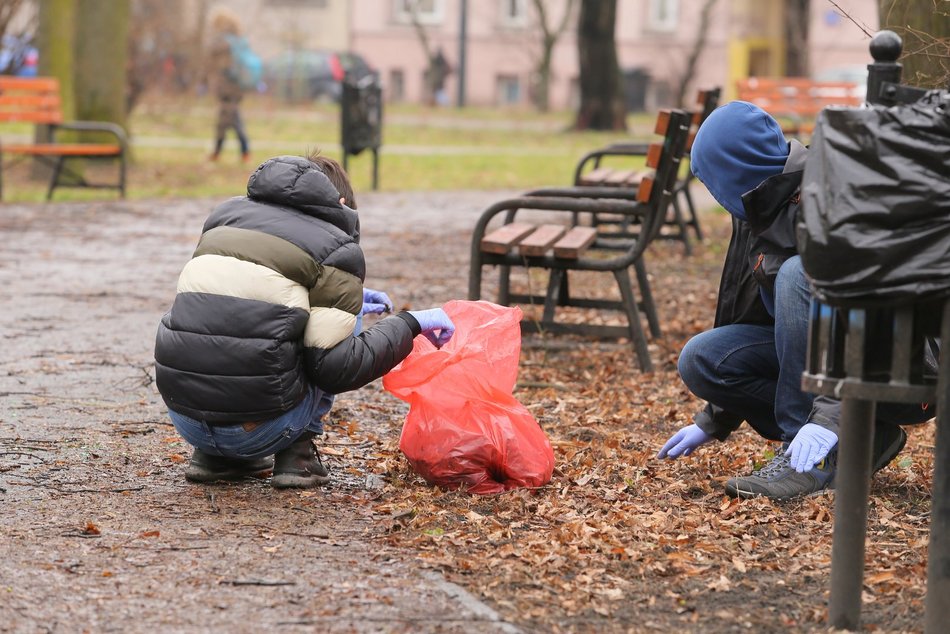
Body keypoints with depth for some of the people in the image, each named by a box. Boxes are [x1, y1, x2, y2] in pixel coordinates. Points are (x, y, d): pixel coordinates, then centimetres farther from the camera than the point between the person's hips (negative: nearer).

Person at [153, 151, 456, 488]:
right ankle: (296, 453, 10)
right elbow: (335, 370, -7)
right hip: (255, 431, -5)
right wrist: (410, 324, 7)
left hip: (183, 418, 5)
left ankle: (213, 456, 20)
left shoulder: (225, 212, 17)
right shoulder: (337, 249, 0)